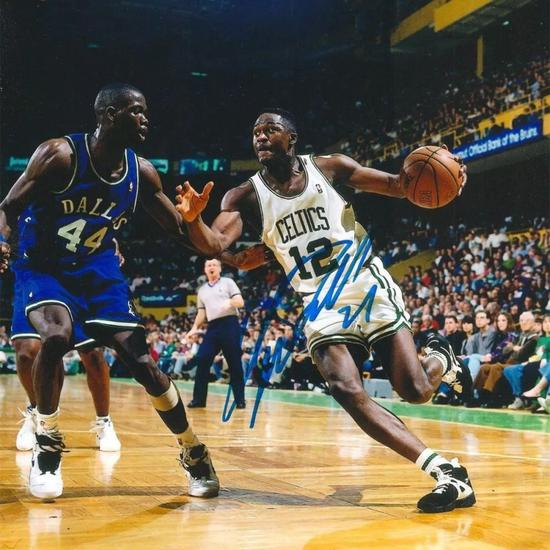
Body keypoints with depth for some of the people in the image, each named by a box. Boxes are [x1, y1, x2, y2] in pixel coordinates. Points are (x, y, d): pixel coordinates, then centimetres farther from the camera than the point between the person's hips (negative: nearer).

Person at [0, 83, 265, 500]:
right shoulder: (60, 154, -18)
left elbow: (181, 230, 4)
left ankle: (194, 453, 11)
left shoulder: (141, 172, -5)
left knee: (143, 363, -6)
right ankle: (48, 444, -10)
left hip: (100, 273, 3)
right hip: (45, 269, -3)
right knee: (56, 337, -33)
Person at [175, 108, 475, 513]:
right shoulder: (246, 197, 1)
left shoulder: (329, 168, -1)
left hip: (368, 286, -1)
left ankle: (440, 357, 28)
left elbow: (397, 186, 2)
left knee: (416, 390, -11)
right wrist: (192, 218, -37)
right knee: (348, 392, -21)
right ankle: (445, 471, -17)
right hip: (322, 306, 2)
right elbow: (215, 245, -14)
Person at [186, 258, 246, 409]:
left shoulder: (228, 282, 7)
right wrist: (195, 327, 5)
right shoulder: (202, 290, 20)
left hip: (229, 324, -4)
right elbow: (201, 312, 21)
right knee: (202, 360, -5)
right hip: (213, 327, 4)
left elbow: (240, 302, -2)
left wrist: (230, 301, -23)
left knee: (234, 362, -4)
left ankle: (240, 399, 2)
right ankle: (199, 399, 2)